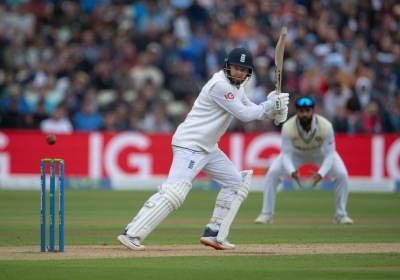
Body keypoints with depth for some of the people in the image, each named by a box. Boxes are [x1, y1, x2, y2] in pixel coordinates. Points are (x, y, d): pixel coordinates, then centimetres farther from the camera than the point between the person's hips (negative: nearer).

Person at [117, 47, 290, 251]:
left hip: (208, 148, 10)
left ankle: (213, 235, 14)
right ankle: (131, 234, -25)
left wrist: (273, 111, -3)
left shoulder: (235, 86, 12)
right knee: (175, 191, -22)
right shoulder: (220, 85, -18)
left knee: (236, 183, 14)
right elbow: (245, 115, -18)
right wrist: (271, 104, -9)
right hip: (189, 146, -10)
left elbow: (251, 110, 15)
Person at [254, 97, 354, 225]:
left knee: (342, 175, -20)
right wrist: (292, 172, -50)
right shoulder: (288, 127, -35)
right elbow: (286, 154, -30)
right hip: (296, 153, 0)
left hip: (321, 153, 0)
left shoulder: (326, 127, -35)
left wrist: (320, 174, -48)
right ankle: (266, 214, -6)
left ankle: (341, 215, 0)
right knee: (272, 174, -20)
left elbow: (330, 155, -31)